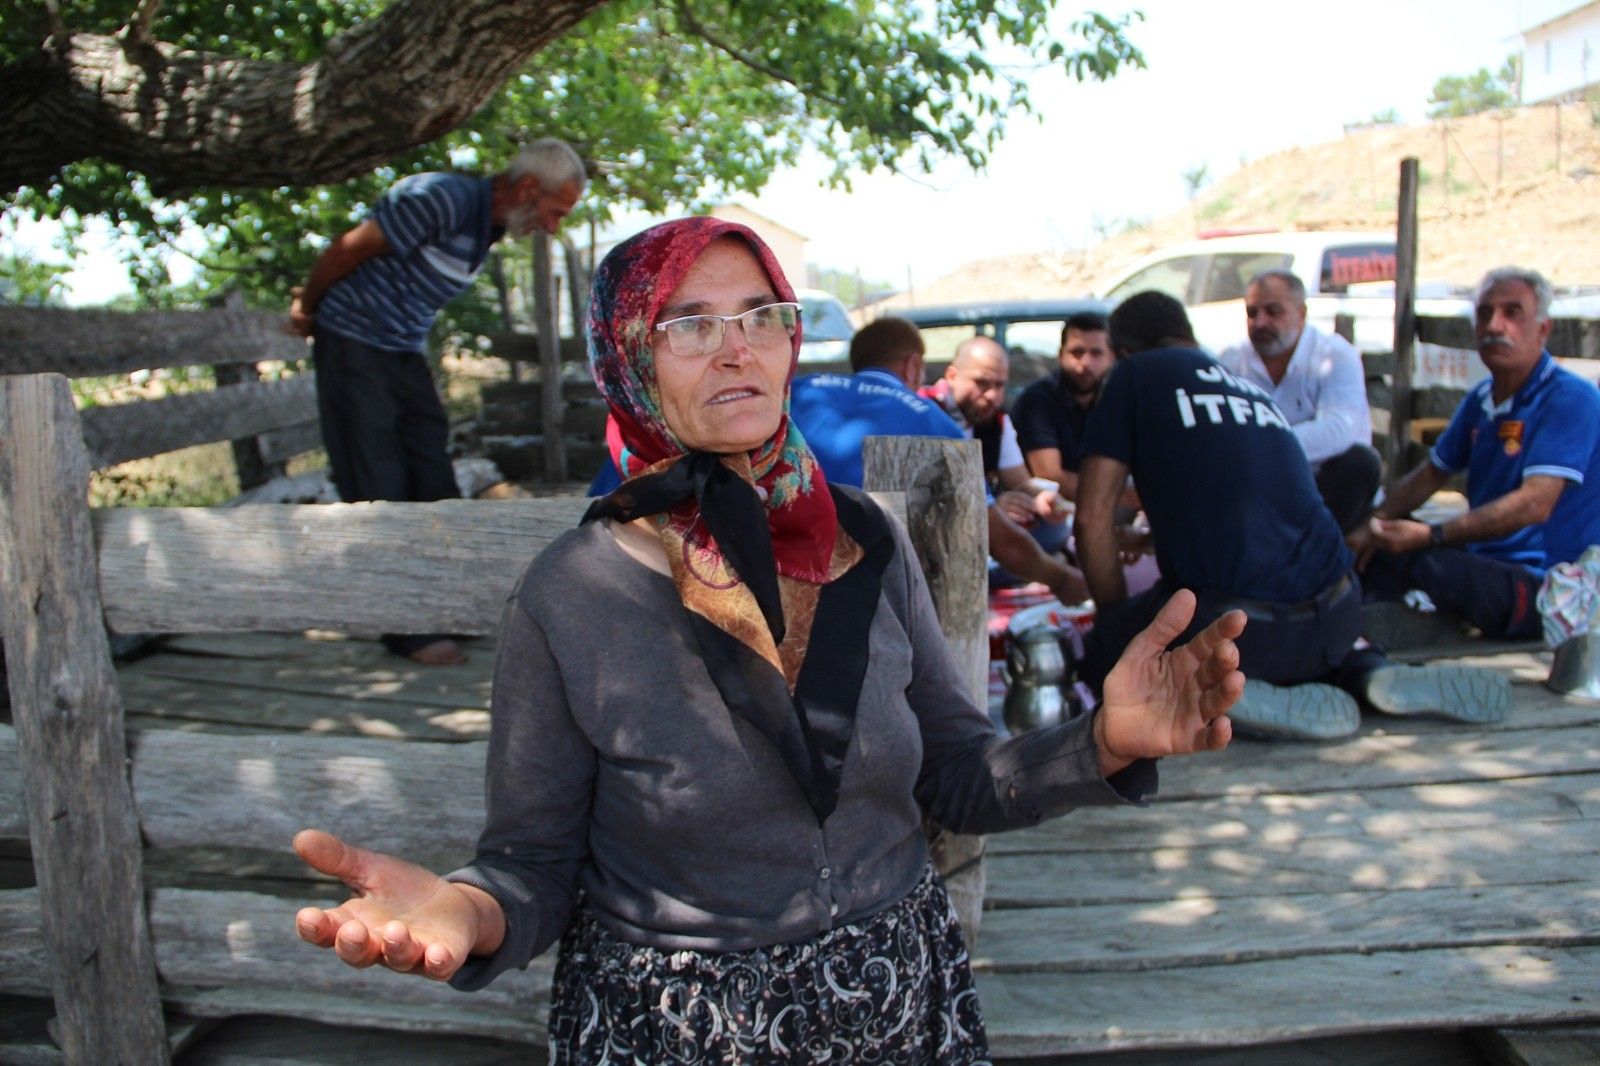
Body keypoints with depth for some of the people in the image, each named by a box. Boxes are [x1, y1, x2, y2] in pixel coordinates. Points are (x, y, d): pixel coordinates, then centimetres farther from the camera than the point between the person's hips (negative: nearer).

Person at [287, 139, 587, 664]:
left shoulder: (489, 224, 9)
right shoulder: (444, 200, -22)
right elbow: (349, 248, -16)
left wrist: (317, 307, 21)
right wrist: (308, 309, -1)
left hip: (405, 352, 8)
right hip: (354, 345, -8)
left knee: (433, 478, 7)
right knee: (378, 488, -5)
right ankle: (407, 629, 1)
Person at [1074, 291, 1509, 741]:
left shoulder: (1137, 373, 8)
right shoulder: (1257, 392, 24)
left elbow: (1093, 517, 1)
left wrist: (1117, 619, 13)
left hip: (1222, 621, -5)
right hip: (1334, 616, 6)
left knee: (1100, 653, 19)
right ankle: (1371, 669, 6)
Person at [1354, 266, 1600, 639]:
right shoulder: (1481, 398, 12)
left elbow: (1534, 505, -25)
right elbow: (1430, 475, 19)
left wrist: (1430, 536, -30)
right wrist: (1375, 526, 1)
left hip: (1542, 584, -9)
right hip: (1483, 561, 9)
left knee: (1425, 565, -34)